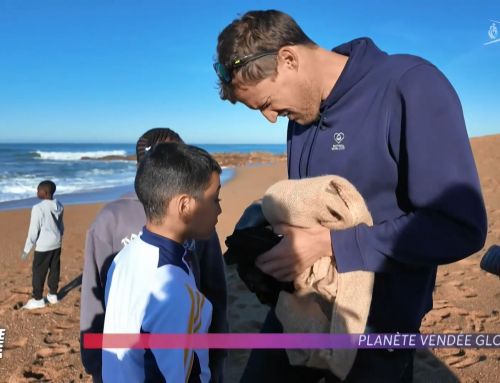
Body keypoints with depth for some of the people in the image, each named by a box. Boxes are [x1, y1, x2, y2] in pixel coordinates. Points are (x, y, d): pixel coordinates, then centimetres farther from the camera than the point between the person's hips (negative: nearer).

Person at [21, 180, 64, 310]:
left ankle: (38, 299, 14)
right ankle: (53, 294, 25)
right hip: (57, 244, 7)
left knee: (38, 272, 5)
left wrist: (27, 250, -7)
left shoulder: (38, 208, -19)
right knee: (54, 269, 14)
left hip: (43, 246, -7)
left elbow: (33, 230, -15)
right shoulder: (59, 206, 2)